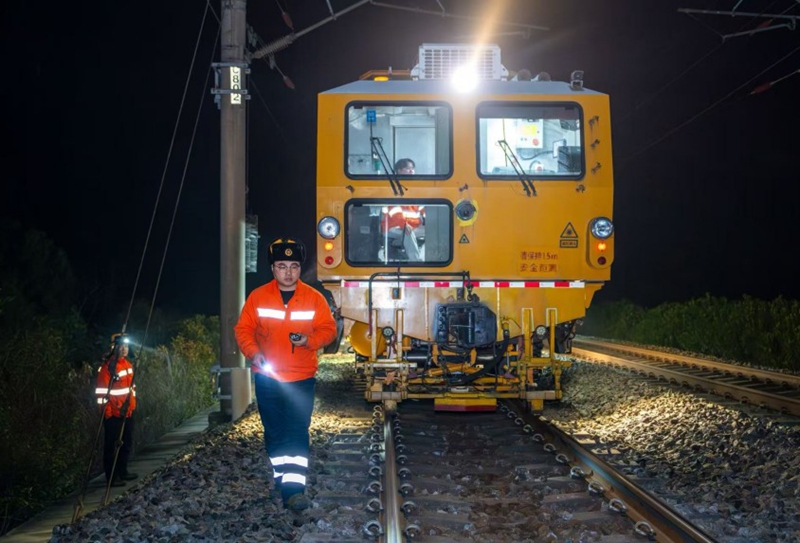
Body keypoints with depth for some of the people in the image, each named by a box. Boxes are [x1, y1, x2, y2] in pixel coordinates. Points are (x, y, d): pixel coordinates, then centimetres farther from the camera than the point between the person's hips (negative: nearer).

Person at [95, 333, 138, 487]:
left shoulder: (127, 364, 10)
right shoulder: (107, 366, -16)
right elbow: (101, 392, -16)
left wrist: (132, 404, 19)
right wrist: (107, 412, -17)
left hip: (127, 412, 8)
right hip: (113, 414, -8)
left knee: (127, 443, 16)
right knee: (112, 446, -1)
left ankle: (122, 472, 29)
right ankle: (111, 477, 5)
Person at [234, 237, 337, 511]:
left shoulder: (314, 298, -1)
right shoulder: (258, 297, 0)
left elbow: (328, 329, 2)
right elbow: (243, 329, 3)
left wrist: (310, 340, -18)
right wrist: (252, 353, -14)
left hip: (301, 379, -1)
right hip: (267, 378, 1)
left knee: (297, 433, -9)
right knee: (274, 433, 10)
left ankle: (294, 487, -12)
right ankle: (282, 479, 24)